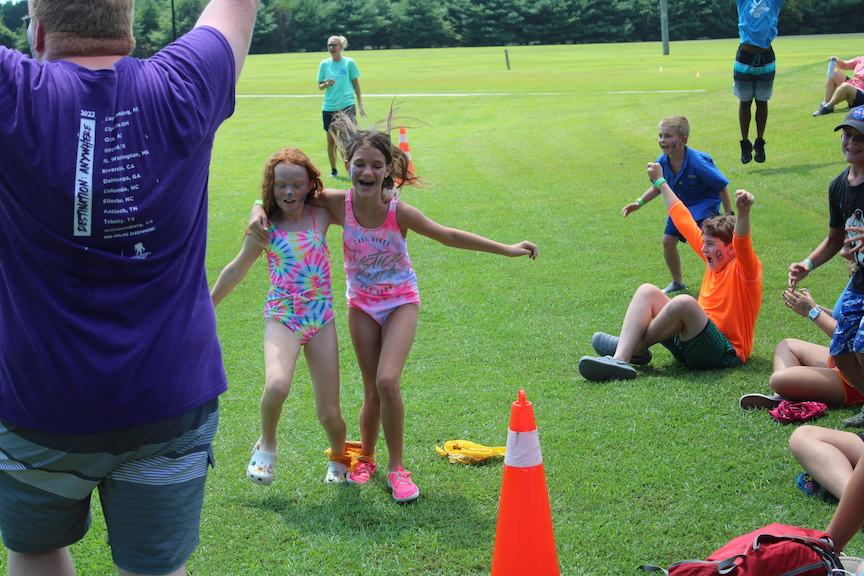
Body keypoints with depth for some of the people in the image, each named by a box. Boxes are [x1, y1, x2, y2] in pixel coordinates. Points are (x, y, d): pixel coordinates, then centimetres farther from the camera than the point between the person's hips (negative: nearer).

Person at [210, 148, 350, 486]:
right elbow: (237, 269, 14)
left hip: (321, 319, 1)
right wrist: (207, 306, 19)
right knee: (276, 386, -31)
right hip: (281, 317, -1)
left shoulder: (321, 216, 1)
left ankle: (339, 457, 36)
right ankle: (266, 445, 0)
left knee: (329, 413, 1)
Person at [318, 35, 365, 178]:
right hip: (328, 107, 3)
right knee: (331, 140, 8)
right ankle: (333, 169, 21)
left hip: (346, 106, -3)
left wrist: (360, 104, 3)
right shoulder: (324, 64, 6)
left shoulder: (349, 63, -1)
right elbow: (320, 86, 10)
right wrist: (326, 84, -12)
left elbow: (356, 84, 5)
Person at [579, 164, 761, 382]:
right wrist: (660, 182, 30)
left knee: (684, 302, -34)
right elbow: (685, 222, 22)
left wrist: (743, 213, -52)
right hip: (690, 345, 9)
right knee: (647, 291, -1)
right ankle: (620, 358, -24)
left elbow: (742, 245, -32)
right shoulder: (714, 260, 14)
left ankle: (635, 345, -10)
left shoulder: (745, 268, -7)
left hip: (725, 353, -9)